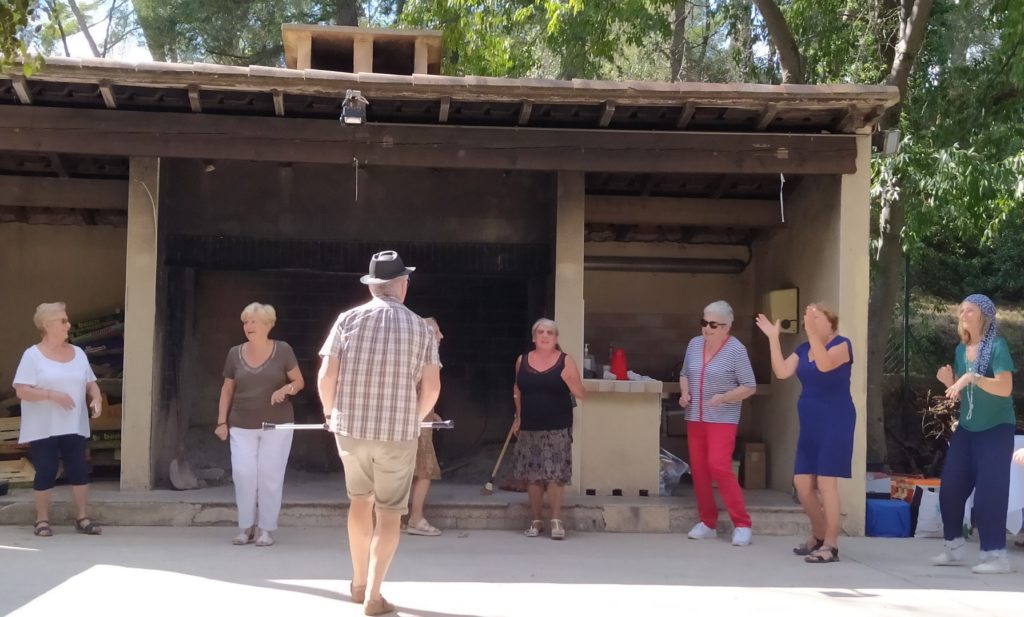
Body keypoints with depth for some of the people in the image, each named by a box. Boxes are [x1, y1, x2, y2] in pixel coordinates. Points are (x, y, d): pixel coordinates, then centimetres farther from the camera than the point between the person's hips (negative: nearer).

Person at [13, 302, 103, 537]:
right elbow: (21, 391, -13)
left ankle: (82, 518, 11)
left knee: (80, 470, 2)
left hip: (74, 427, 4)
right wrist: (52, 395, -22)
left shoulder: (78, 353, 10)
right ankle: (42, 520, 11)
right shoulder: (33, 355, -6)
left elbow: (90, 383, 15)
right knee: (45, 472, -1)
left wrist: (96, 399, -6)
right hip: (43, 429, -4)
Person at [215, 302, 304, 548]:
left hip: (276, 425, -2)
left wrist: (286, 389, -20)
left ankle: (266, 528, 8)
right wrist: (222, 421, 4)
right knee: (243, 474, -7)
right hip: (242, 426, 2)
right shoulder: (235, 353, 4)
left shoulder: (283, 350, -3)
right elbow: (227, 389, 11)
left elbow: (299, 381, 1)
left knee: (270, 475, -2)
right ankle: (246, 527, 7)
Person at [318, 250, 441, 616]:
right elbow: (432, 387, -4)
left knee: (360, 499, 23)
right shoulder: (420, 328, -1)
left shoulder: (348, 319, -2)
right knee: (389, 512, 9)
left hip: (350, 427, 2)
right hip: (398, 432, -2)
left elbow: (326, 375, -7)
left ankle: (359, 582, 32)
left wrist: (330, 412, 12)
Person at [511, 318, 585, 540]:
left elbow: (580, 394, -3)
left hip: (557, 428, -3)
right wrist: (518, 416, 16)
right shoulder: (522, 361, 7)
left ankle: (556, 520, -2)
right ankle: (536, 521, 15)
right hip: (530, 428, 3)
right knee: (532, 475, 5)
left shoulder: (566, 361, -2)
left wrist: (569, 379, -19)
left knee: (555, 474, -9)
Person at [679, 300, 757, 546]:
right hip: (695, 418, 6)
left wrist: (723, 397, -21)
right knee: (698, 469, 6)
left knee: (719, 466, -17)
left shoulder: (736, 350, -10)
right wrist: (684, 393, -1)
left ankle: (742, 524, -8)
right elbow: (684, 374, 19)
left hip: (722, 419, -6)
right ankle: (708, 522, 18)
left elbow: (749, 387, -8)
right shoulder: (694, 344, 7)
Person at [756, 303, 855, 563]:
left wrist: (811, 332, -34)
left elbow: (825, 365, -29)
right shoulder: (803, 349, 11)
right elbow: (781, 372, -2)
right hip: (809, 424, 7)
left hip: (835, 423, -7)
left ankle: (831, 545, -4)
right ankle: (818, 535, 25)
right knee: (802, 483, 6)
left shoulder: (841, 344, -9)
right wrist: (773, 337, -4)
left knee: (826, 481, -10)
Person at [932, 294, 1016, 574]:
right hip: (966, 429, 7)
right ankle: (954, 548, 18)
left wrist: (973, 377, -32)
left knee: (989, 492, -8)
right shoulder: (961, 349, 8)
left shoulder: (997, 346, -12)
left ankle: (996, 555, -1)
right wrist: (949, 382, -6)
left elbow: (1005, 388, -24)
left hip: (996, 429, -7)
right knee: (950, 488, 5)